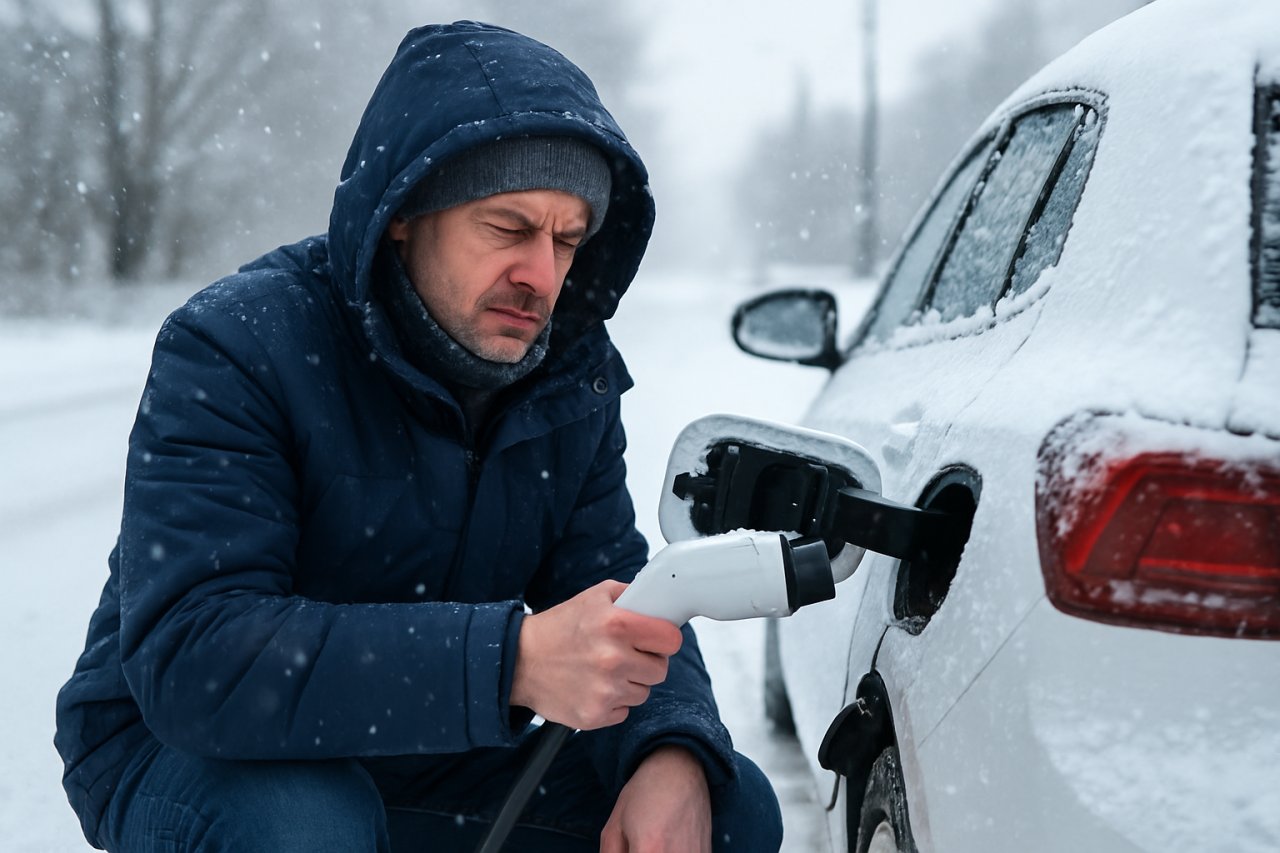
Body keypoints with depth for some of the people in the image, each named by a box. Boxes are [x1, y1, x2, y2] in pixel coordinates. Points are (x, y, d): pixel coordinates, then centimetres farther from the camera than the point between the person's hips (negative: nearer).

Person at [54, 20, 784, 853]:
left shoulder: (572, 377, -4)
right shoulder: (236, 347, -23)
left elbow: (617, 588, -4)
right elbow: (189, 656, -35)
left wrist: (674, 754, -28)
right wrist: (512, 660, -45)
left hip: (425, 761, 5)